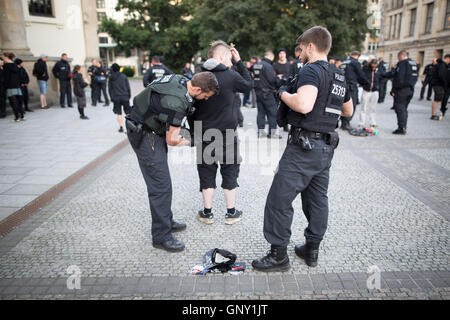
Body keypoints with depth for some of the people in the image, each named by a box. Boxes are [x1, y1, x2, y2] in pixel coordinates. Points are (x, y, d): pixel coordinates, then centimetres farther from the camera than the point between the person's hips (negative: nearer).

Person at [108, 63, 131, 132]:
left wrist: (111, 97, 14)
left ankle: (121, 127, 3)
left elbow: (109, 88, 7)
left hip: (116, 97, 1)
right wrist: (129, 95, 10)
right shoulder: (124, 76, 0)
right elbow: (128, 87, 1)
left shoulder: (111, 78, 3)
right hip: (125, 97, -1)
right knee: (127, 113, 8)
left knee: (119, 114, 6)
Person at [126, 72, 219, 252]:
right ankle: (161, 236, 1)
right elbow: (172, 140, -23)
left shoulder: (180, 80, -3)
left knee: (161, 181, 17)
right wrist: (186, 142, -3)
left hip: (154, 130, 10)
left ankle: (166, 222, 30)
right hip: (145, 135, -10)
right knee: (161, 185, -9)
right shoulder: (176, 102, -31)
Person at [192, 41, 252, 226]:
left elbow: (192, 107, 6)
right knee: (230, 171, 11)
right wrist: (239, 62, 11)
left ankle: (207, 213, 18)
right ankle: (231, 213, 19)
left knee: (207, 171, 11)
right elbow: (249, 85, 9)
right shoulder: (231, 75, -10)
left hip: (204, 134, 3)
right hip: (227, 133, -2)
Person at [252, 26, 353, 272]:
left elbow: (304, 105, -31)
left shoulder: (311, 70, -13)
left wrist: (283, 94, -13)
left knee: (279, 200, -1)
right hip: (326, 147, 10)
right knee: (317, 199, 16)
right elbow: (348, 110, 27)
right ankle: (312, 250, 29)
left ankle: (278, 255, 8)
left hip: (304, 146, -9)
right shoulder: (339, 76, 15)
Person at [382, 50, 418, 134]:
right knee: (404, 109, 14)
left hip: (401, 90, -8)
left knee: (399, 108, -4)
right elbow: (415, 77, 18)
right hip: (410, 90, 8)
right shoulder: (414, 64, 16)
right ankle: (404, 128, 18)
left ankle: (401, 128, -5)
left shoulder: (402, 63, -12)